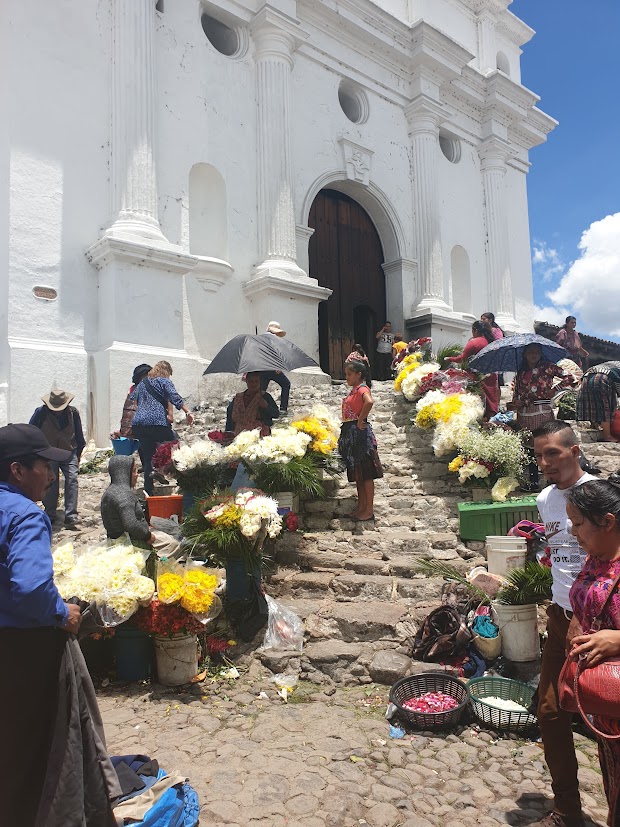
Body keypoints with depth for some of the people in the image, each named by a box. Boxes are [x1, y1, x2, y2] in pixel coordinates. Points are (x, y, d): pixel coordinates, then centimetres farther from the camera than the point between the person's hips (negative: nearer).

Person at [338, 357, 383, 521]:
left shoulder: (362, 389, -14)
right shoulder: (354, 390, 14)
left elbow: (369, 402, -35)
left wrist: (360, 420, -25)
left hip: (360, 434, -10)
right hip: (350, 434, 10)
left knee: (366, 474, -1)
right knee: (356, 474, 15)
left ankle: (369, 510, 6)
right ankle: (361, 507, 24)